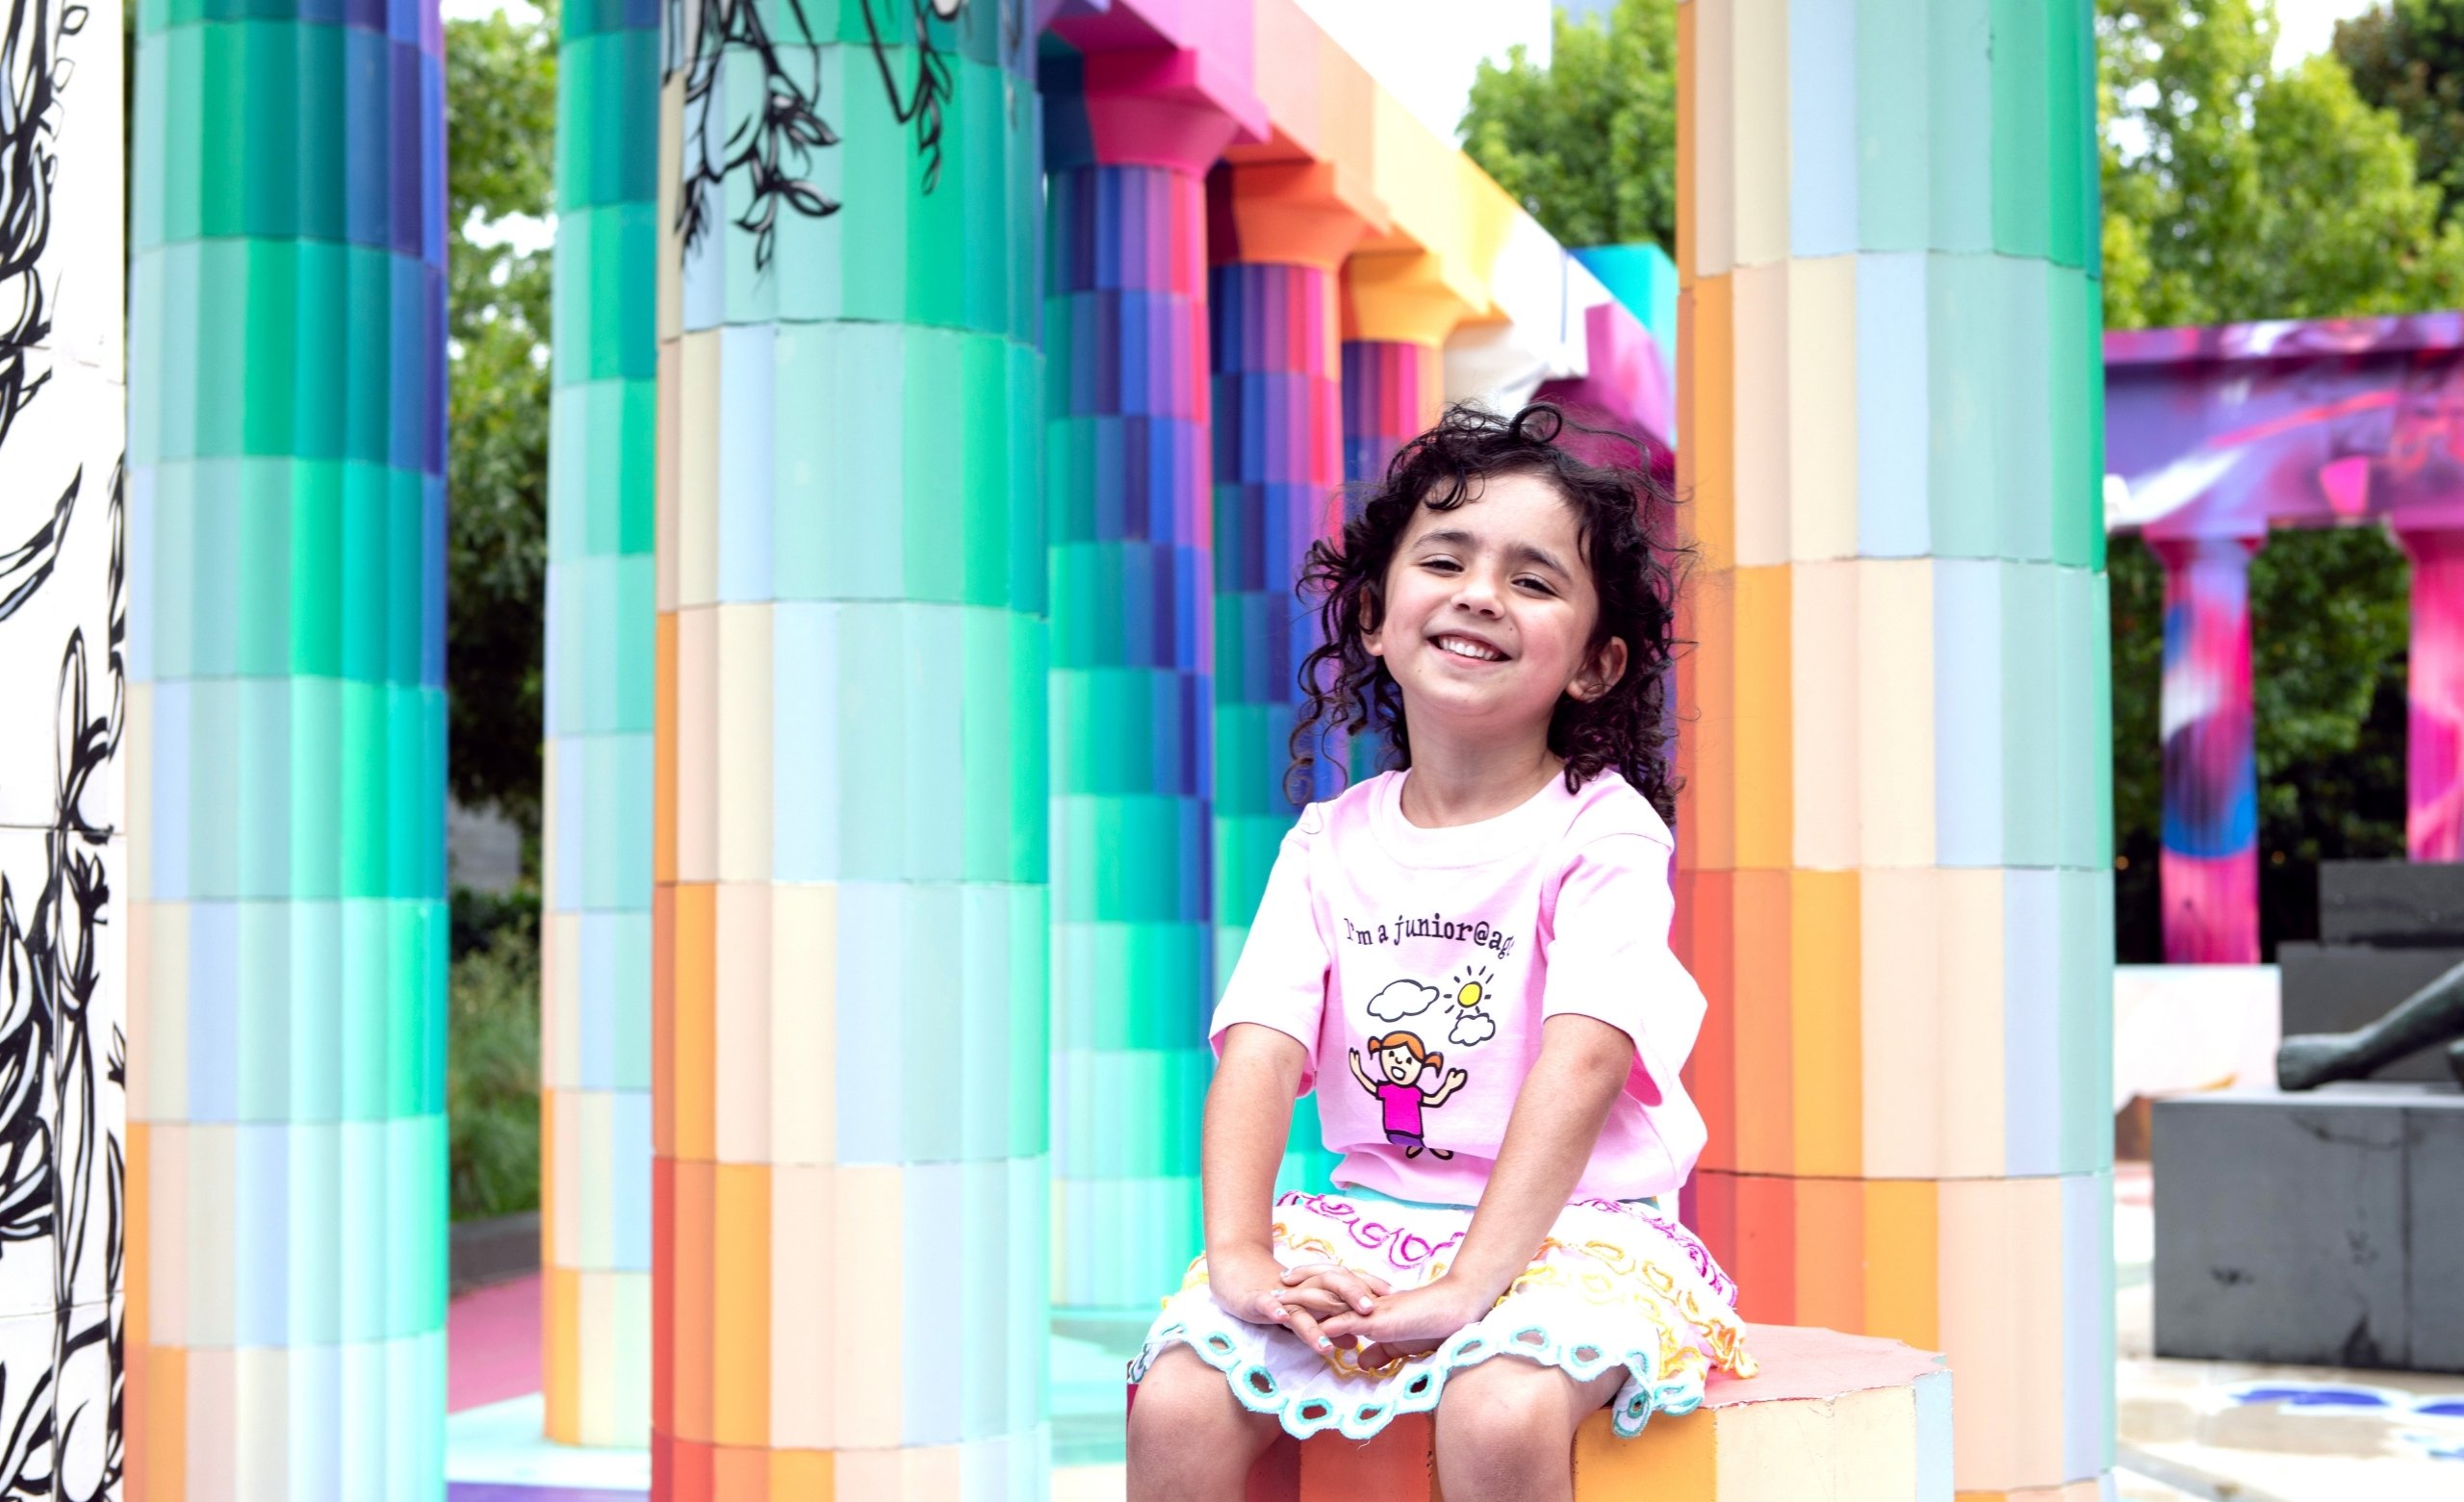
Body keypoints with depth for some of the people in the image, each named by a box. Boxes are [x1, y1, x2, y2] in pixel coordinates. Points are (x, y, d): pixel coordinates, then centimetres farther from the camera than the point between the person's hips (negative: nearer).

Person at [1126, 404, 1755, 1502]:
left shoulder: (1602, 831, -6)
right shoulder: (1331, 843, 8)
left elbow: (1582, 1060, -19)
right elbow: (1259, 1051, -3)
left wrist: (1471, 1283, -29)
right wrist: (1239, 1254, -20)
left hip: (1566, 1229, -4)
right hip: (1366, 1224, 4)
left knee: (1498, 1414, -34)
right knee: (1176, 1401, -18)